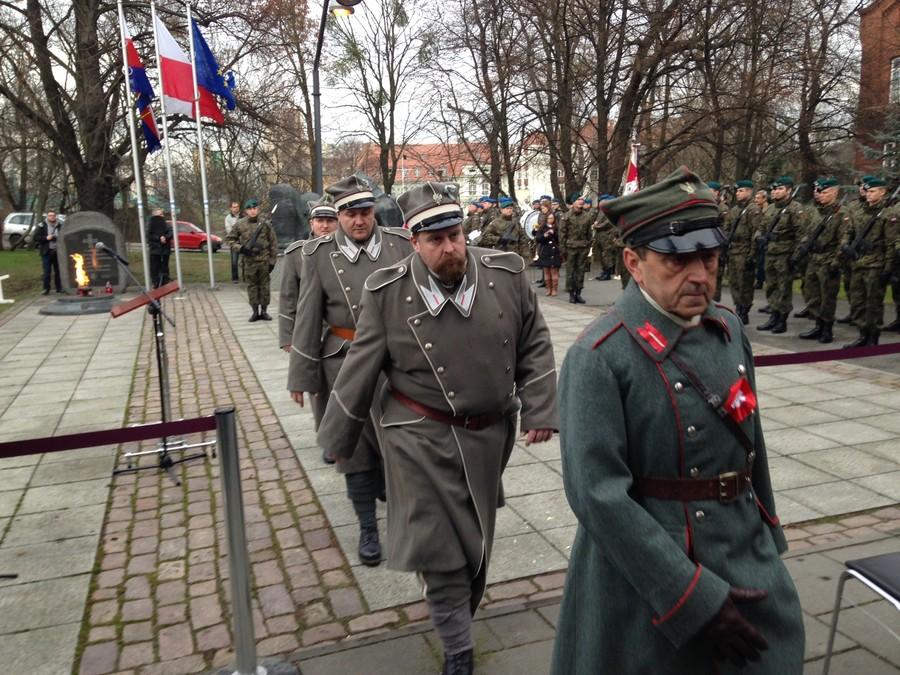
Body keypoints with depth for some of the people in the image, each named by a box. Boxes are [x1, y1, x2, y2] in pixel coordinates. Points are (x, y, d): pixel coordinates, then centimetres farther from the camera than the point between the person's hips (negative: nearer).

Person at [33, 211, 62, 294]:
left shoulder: (59, 225, 5)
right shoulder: (42, 226, 0)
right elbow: (36, 237, -2)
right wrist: (46, 238, -15)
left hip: (58, 252, 2)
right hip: (46, 252, -2)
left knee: (58, 271, 7)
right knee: (47, 271, -1)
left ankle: (59, 288, 15)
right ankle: (46, 288, 6)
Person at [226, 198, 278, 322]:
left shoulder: (265, 223, -1)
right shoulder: (240, 224, 0)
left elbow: (273, 243, 2)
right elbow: (229, 239, 9)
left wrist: (272, 261, -1)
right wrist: (240, 248, -8)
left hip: (264, 260, 0)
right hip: (249, 261, 1)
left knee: (264, 285, 5)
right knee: (252, 286, 5)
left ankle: (264, 311, 15)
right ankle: (255, 311, 14)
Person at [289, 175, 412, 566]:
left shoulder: (402, 245, -3)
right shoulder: (320, 254, -4)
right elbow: (307, 319, 0)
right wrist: (302, 375, 1)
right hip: (346, 363, 0)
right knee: (355, 448, 10)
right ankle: (368, 529, 26)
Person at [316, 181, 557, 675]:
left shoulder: (507, 273, -7)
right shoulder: (388, 292, -12)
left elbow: (534, 346, 3)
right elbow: (362, 369, -4)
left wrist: (538, 411, -3)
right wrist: (337, 438, 2)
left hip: (488, 435, 3)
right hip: (420, 439, -2)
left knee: (475, 539, 20)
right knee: (439, 547, 3)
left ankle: (461, 615, 47)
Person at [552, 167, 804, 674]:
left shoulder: (730, 330, 2)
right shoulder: (599, 358, -20)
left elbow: (750, 439, 13)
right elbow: (598, 494, -24)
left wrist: (768, 534, 20)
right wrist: (694, 597, -22)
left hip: (749, 562, 6)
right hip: (649, 574, -6)